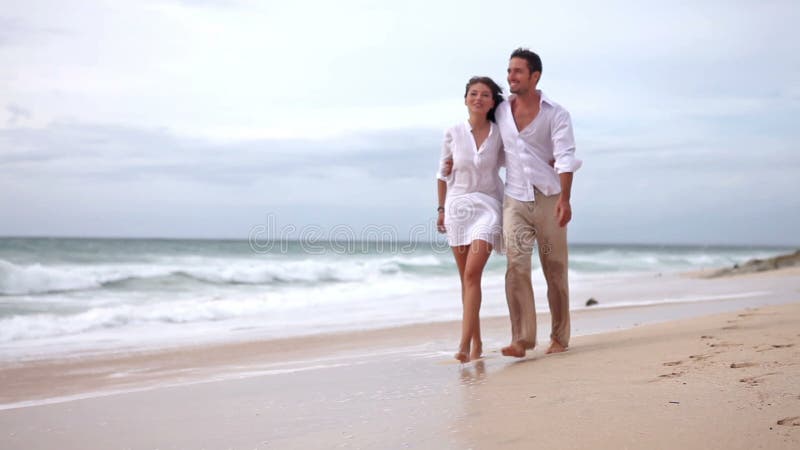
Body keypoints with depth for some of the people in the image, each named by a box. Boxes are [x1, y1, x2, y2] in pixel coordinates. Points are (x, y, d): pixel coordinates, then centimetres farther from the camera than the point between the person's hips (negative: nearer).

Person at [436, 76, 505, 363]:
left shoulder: (499, 134, -2)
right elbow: (443, 173, 11)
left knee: (472, 273, -17)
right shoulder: (453, 134, 0)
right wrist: (441, 209, 11)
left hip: (487, 206, -2)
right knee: (466, 278, 6)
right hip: (458, 206, 2)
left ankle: (464, 343, -19)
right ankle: (477, 343, 17)